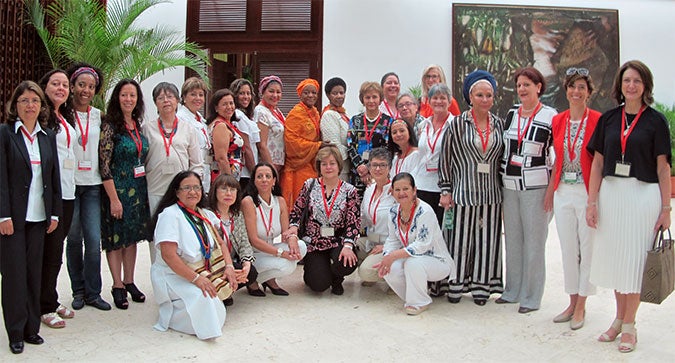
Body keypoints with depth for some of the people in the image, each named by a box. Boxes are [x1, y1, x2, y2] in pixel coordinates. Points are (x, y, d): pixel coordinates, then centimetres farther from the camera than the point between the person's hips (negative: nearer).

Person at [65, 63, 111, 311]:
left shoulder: (99, 116, 9)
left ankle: (93, 293, 8)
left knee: (94, 240, -4)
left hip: (92, 184, 2)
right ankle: (78, 290, 20)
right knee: (74, 239, 6)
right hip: (69, 183, -1)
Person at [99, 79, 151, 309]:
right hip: (117, 189, -6)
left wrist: (143, 189, 11)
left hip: (138, 190, 6)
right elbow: (104, 165, -14)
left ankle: (129, 282, 24)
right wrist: (114, 198, -17)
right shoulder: (110, 126, -10)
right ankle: (117, 286, 14)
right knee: (115, 238, 3)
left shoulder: (139, 126, 9)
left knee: (132, 237, 13)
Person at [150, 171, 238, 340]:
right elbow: (168, 255, -22)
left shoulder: (206, 215, 11)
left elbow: (220, 243, 12)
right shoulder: (170, 215, -13)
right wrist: (196, 278, -25)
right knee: (202, 299, -29)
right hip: (173, 276, -7)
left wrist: (229, 267, -8)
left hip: (201, 273, 8)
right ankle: (170, 314, -2)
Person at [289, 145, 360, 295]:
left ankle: (336, 280, 9)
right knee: (319, 285, -17)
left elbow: (353, 222, -5)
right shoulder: (310, 185, 2)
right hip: (314, 243, 0)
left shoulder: (349, 190, 0)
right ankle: (311, 272, 23)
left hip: (338, 242, 1)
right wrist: (293, 226, -13)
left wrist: (348, 245, -19)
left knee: (347, 264, -31)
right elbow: (296, 211, 7)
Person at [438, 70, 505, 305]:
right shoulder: (457, 124, -3)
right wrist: (446, 190, -3)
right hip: (464, 191, -3)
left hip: (491, 192, 3)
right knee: (461, 238, 4)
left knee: (487, 239, 8)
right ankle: (456, 285, 17)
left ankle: (481, 286, 22)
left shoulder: (499, 124, 6)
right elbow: (446, 158, -1)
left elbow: (504, 159, 12)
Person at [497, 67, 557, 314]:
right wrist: (501, 176, 14)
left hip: (535, 185, -5)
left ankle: (531, 297, 12)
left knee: (533, 241, 1)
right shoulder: (511, 113, 9)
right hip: (509, 184, 5)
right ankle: (512, 290, 25)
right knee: (512, 239, 12)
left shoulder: (550, 117, -5)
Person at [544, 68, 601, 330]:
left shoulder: (598, 121, -7)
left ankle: (581, 306, 16)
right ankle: (572, 302, 25)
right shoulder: (558, 121, 7)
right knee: (568, 249, 11)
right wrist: (550, 190, 10)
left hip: (588, 191, -5)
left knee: (587, 249, 4)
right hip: (563, 192, 5)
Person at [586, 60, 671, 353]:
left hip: (643, 195, -3)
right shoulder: (608, 119, 7)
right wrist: (592, 202, 0)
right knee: (614, 257, 10)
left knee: (635, 259, 3)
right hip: (610, 193, 3)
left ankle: (629, 326, 15)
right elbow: (598, 163, 6)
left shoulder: (655, 121, -1)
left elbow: (663, 167, -2)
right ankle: (619, 318, 26)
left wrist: (666, 208, -6)